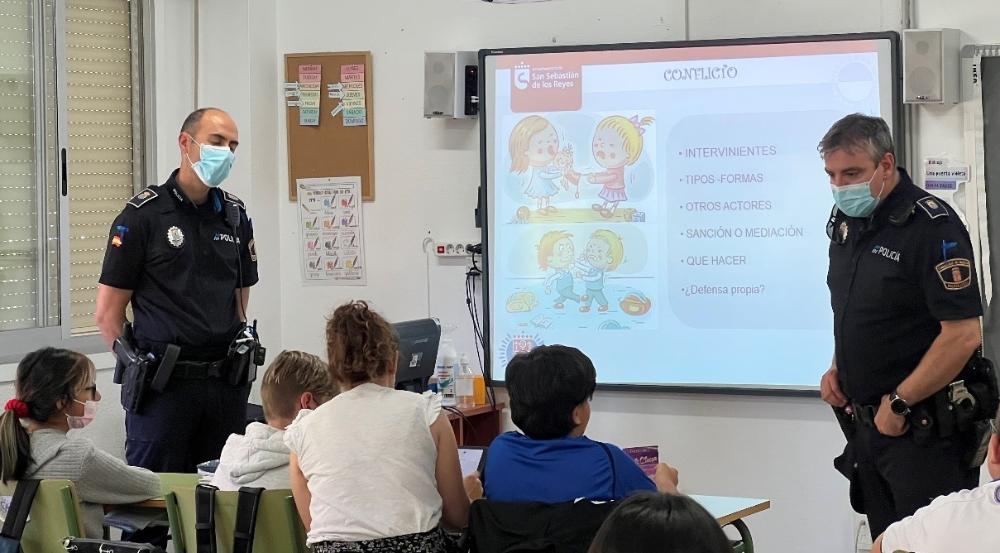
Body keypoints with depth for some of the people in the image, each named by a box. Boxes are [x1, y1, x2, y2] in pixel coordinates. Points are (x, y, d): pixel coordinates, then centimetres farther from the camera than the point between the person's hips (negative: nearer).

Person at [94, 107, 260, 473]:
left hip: (227, 385, 5)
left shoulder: (235, 216, 11)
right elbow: (107, 313, -3)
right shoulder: (143, 215, -4)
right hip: (164, 385, -5)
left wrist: (240, 347, 8)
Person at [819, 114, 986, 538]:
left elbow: (962, 335, -21)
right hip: (866, 421, 8)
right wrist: (837, 369, 8)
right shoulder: (846, 222, 10)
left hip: (922, 430, -8)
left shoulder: (932, 227, -15)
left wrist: (900, 404, -16)